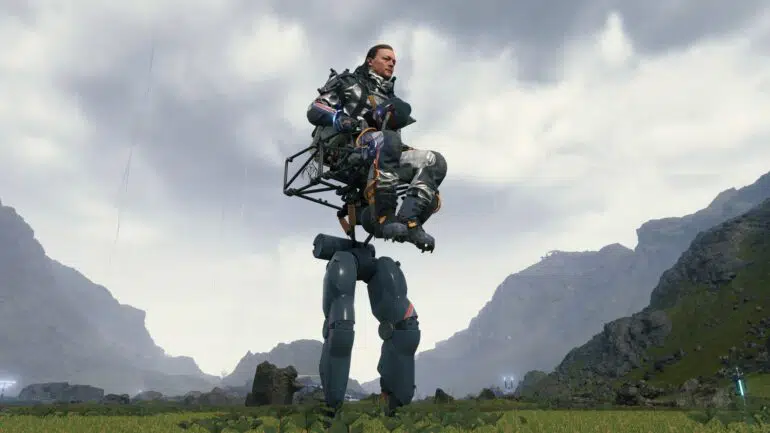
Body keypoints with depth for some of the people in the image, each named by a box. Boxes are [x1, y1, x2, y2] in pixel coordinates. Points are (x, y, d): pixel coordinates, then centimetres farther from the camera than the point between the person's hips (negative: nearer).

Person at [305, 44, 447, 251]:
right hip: (348, 145, -5)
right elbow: (314, 110, 9)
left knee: (435, 162, -18)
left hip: (386, 157, 6)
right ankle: (384, 218, -42)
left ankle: (409, 221, -36)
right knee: (387, 140, -39)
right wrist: (338, 117, -14)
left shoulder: (389, 96, 35)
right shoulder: (347, 81, 20)